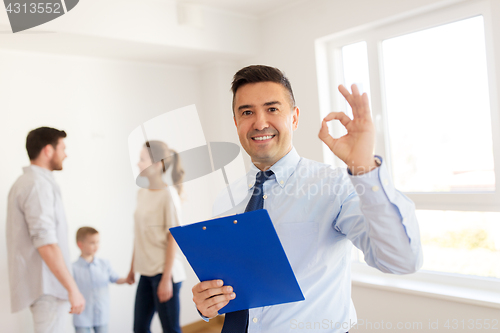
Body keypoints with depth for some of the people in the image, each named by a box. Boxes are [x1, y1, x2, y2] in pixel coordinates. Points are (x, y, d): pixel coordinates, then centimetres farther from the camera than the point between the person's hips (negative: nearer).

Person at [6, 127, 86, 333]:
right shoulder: (38, 185, -16)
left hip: (40, 283, 10)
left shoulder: (25, 182, 16)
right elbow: (46, 243, -24)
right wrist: (72, 289, -22)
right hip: (47, 285, -10)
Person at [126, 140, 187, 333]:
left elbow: (173, 239, -13)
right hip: (146, 272, 7)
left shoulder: (168, 195, -12)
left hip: (164, 272, -7)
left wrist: (166, 279, -14)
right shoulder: (142, 194, 8)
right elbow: (139, 236, 13)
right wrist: (132, 268, 15)